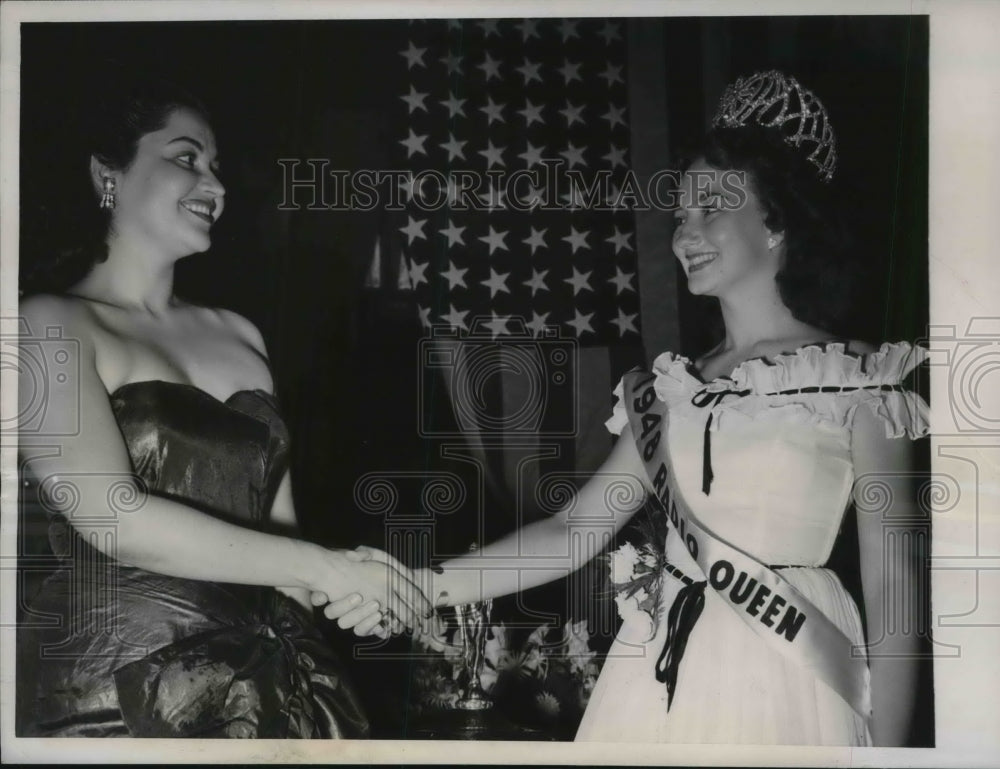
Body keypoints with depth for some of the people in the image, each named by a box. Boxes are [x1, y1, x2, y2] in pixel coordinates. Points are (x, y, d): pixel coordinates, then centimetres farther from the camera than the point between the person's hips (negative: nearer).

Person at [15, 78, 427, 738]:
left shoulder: (238, 334, 10)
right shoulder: (50, 326, -6)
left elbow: (276, 518, 8)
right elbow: (114, 519, -18)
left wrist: (332, 586, -12)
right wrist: (323, 569, -17)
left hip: (270, 674, 5)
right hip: (119, 684, -5)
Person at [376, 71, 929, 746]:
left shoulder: (859, 382, -7)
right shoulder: (675, 387, 6)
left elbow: (892, 585, -6)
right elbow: (576, 528, 3)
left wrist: (886, 745, -7)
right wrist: (429, 586, -8)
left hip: (783, 680, -4)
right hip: (661, 675, 5)